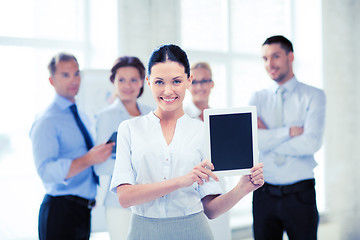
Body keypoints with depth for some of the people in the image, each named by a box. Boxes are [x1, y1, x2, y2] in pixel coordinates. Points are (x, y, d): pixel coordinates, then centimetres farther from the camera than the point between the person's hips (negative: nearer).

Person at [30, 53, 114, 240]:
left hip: (83, 210, 8)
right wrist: (88, 159, -28)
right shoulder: (46, 121, -12)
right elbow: (46, 171, -23)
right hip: (60, 210, -8)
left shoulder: (82, 117, 15)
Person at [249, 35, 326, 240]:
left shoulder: (313, 96, 1)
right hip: (264, 194, 2)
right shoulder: (258, 99, 8)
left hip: (300, 194, -2)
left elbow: (312, 143, -13)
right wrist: (291, 131, -13)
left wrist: (268, 137, -7)